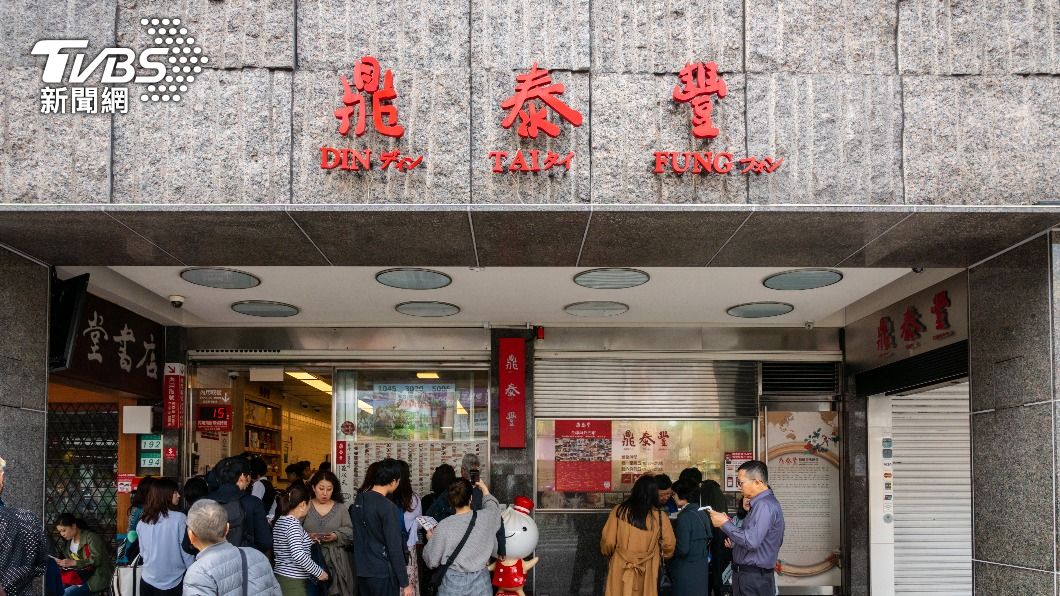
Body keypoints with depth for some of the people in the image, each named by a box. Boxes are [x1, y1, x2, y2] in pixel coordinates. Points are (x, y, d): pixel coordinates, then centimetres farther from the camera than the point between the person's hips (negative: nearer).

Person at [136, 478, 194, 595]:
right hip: (173, 584, -4)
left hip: (147, 582, 4)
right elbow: (186, 551, -12)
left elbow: (143, 552, 7)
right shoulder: (179, 518, -16)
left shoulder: (142, 523, -4)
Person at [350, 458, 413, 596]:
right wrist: (404, 583, -13)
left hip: (362, 571, 7)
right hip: (382, 573, -7)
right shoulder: (387, 507, -18)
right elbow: (394, 547, -18)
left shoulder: (359, 500, 4)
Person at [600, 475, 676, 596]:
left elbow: (608, 541, -5)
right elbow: (669, 545, 0)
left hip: (621, 570, 0)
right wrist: (659, 556, 21)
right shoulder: (659, 516, -7)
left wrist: (608, 553, 17)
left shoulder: (619, 511, -8)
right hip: (647, 573, 0)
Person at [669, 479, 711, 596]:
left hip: (687, 573, -8)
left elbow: (682, 549, -20)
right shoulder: (702, 514, 6)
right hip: (701, 570, 8)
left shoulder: (684, 517, -19)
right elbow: (708, 538, 14)